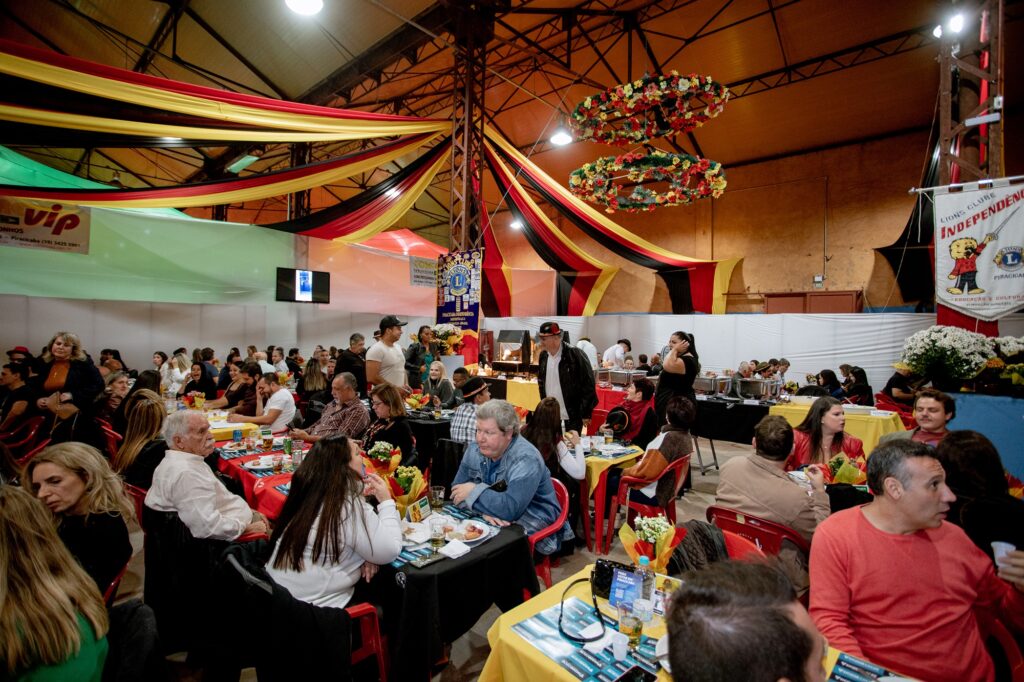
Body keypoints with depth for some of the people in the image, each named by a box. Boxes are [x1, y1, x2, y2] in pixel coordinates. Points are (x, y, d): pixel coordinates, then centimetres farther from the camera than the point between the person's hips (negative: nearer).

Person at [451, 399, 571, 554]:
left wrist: (474, 491, -20)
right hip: (492, 523, 6)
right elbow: (457, 490, -3)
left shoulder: (526, 459, -23)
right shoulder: (474, 450, -1)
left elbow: (510, 509, -32)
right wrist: (484, 510, -20)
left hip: (532, 531, -6)